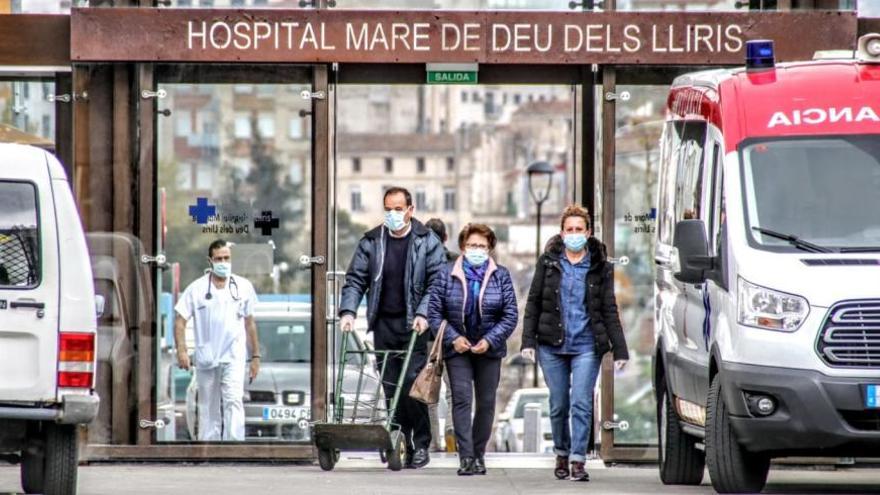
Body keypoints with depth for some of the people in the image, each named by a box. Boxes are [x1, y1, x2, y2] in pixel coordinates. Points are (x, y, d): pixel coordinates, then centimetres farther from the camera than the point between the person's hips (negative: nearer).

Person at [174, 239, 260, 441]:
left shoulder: (243, 287, 6)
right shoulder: (197, 288, 1)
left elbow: (250, 323, 14)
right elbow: (180, 320, 0)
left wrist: (255, 356, 14)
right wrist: (181, 351, -13)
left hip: (233, 356, -1)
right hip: (206, 356, 1)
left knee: (233, 401, -17)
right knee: (208, 408, 8)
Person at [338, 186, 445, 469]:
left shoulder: (427, 242, 1)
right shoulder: (371, 242, 9)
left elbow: (437, 283, -2)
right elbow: (355, 280, 8)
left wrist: (423, 314, -15)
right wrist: (348, 311, -7)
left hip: (414, 325, -3)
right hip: (383, 324, 3)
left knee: (412, 383, -11)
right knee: (390, 388, 2)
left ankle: (421, 444, -4)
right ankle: (400, 443, 7)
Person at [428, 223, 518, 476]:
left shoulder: (501, 276, 1)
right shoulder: (448, 275, -1)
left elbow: (510, 315, -2)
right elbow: (434, 312, -1)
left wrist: (489, 340, -14)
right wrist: (453, 338, -13)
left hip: (489, 349, 1)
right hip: (458, 350, -1)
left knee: (486, 403, 6)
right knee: (462, 400, -12)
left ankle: (479, 454, 19)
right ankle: (466, 458, -15)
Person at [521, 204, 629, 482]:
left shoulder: (600, 267, 4)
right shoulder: (548, 262, 6)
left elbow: (609, 310, 5)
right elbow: (533, 303, 7)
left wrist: (619, 350, 0)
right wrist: (528, 341, -1)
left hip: (586, 346, -1)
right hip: (552, 345, 1)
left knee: (581, 404, -10)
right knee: (558, 405, 7)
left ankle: (578, 460, -9)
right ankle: (562, 454, 25)